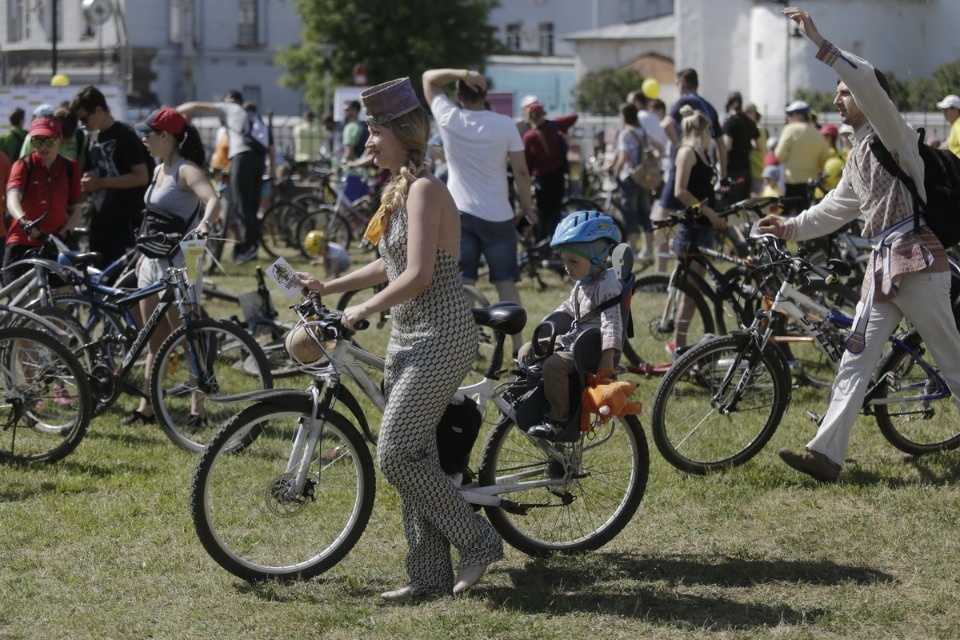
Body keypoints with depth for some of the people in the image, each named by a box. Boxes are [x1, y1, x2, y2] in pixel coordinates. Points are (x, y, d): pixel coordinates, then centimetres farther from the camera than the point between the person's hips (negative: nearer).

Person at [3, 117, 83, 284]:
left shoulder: (70, 168, 5)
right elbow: (13, 198, -22)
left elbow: (76, 211, 7)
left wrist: (63, 233, -12)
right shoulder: (24, 165, -4)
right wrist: (23, 221, -43)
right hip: (22, 244, -2)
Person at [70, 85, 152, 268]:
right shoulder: (93, 139, 16)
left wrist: (101, 182, -16)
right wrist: (87, 181, 2)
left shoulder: (124, 135, -7)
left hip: (124, 221, -7)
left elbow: (141, 176, -15)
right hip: (99, 219, 7)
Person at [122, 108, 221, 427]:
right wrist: (144, 254, 25)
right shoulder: (159, 170, 13)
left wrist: (205, 224, -51)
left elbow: (213, 199, -31)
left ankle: (197, 410, 0)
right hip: (153, 262, 9)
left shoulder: (185, 170, -14)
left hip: (179, 263, -9)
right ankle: (146, 407, 19)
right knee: (154, 341, 13)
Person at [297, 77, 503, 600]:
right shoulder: (399, 190, 14)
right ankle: (429, 575, 14)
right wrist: (326, 287, 19)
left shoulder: (424, 190, -16)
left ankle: (478, 540, -1)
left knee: (395, 454, -12)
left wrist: (362, 311, -11)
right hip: (408, 338, 10)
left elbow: (417, 276, -23)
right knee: (413, 457, 9)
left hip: (439, 338, -10)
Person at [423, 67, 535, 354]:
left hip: (459, 214, 0)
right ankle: (518, 348, 1)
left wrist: (462, 73, -6)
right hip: (498, 216, 0)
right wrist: (527, 205, 8)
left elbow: (429, 78, 8)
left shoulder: (449, 118, -5)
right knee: (506, 283, 4)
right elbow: (521, 171, -6)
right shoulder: (504, 124, -7)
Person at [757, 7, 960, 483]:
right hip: (882, 264, 9)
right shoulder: (858, 152, 20)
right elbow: (839, 207, 26)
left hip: (916, 257, -9)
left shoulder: (891, 134, -7)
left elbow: (869, 85, -25)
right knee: (856, 359, 1)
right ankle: (826, 453, -3)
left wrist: (818, 42, -29)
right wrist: (791, 227, 16)